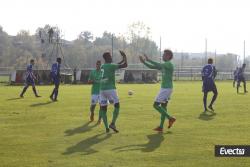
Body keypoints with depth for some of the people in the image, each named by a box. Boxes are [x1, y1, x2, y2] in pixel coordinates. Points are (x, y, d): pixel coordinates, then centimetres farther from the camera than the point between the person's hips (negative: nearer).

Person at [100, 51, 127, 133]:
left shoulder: (103, 66, 13)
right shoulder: (111, 65, -9)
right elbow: (125, 65, -9)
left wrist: (122, 59, 31)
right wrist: (124, 56, 5)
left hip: (102, 89, 7)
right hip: (110, 89, -7)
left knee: (103, 108, 6)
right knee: (117, 106, 3)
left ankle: (106, 127, 3)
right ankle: (112, 123, -9)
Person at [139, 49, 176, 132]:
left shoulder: (169, 64, -12)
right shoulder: (164, 65, 16)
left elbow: (158, 65, -29)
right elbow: (152, 67, 19)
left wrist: (148, 59, -27)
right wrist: (144, 62, 8)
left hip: (166, 88, -10)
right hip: (165, 88, 10)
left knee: (156, 105, -9)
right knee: (163, 106, 8)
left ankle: (170, 118, -7)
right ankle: (161, 127, 9)